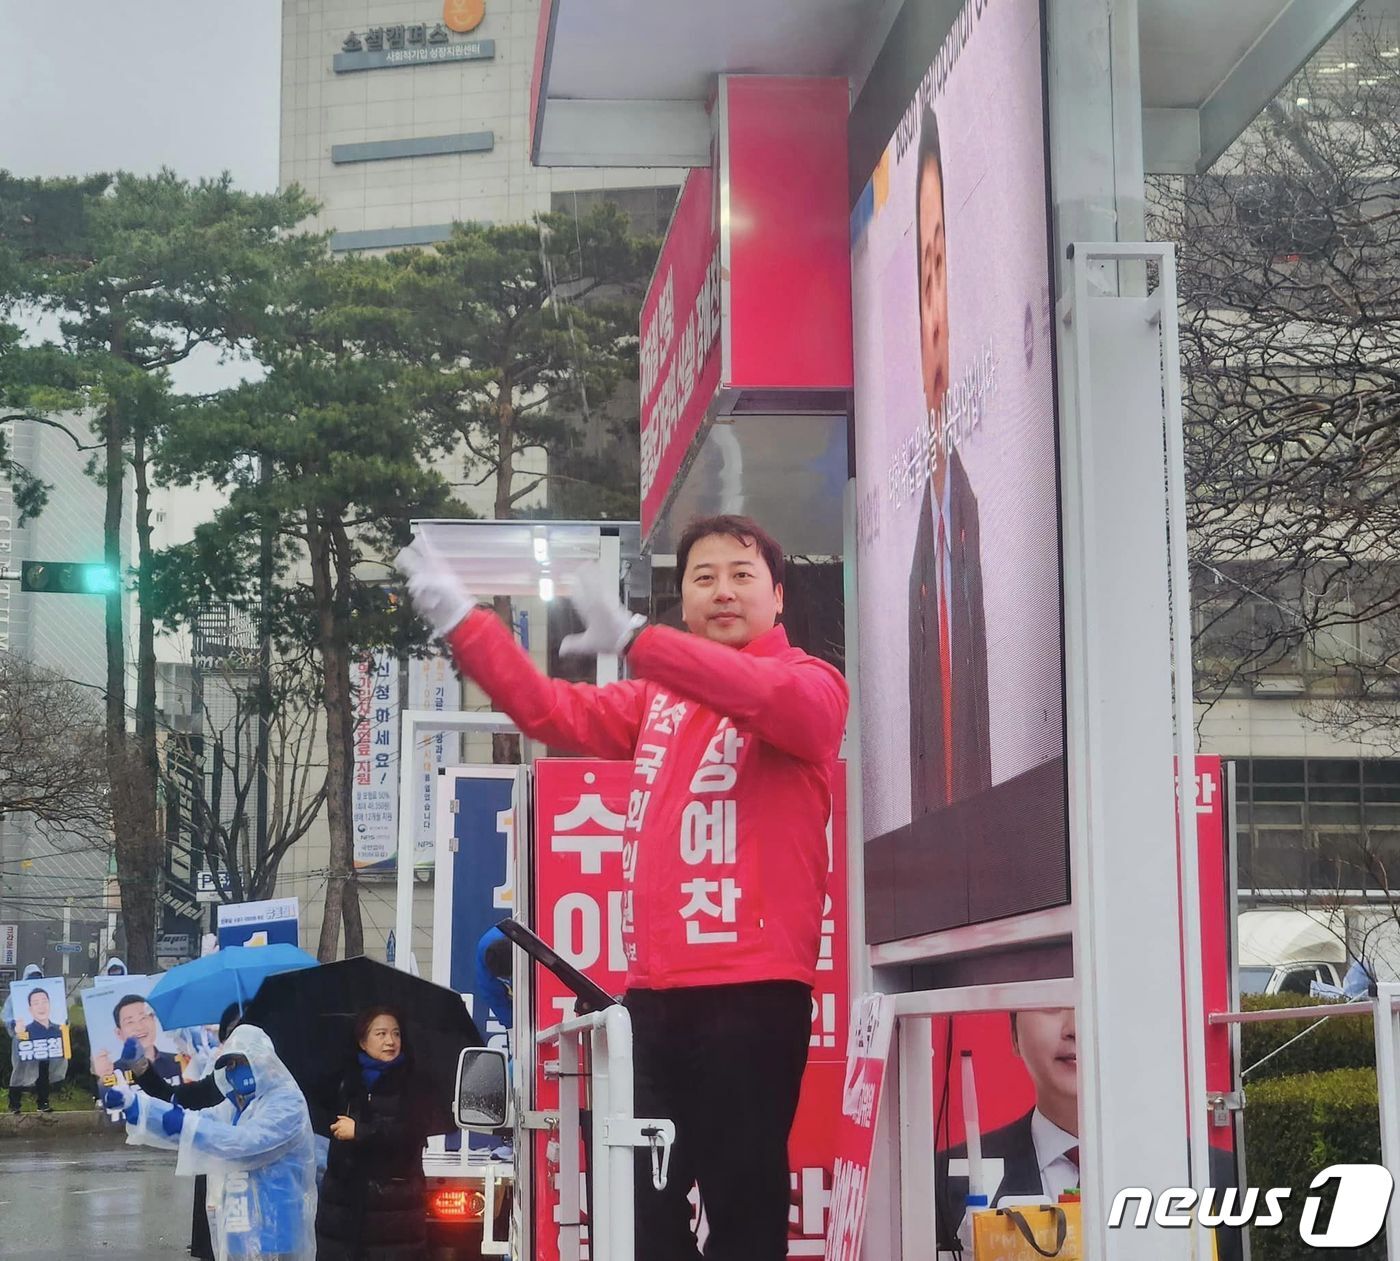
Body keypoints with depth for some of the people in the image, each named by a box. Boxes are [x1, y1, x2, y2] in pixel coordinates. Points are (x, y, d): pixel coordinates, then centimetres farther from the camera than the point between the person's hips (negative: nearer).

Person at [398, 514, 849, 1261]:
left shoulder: (812, 684, -1)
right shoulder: (657, 700, 19)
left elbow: (776, 696, -23)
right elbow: (551, 710, 23)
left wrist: (633, 639, -31)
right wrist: (459, 621, 17)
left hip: (754, 988, -6)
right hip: (655, 988, 6)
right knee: (646, 1200, 8)